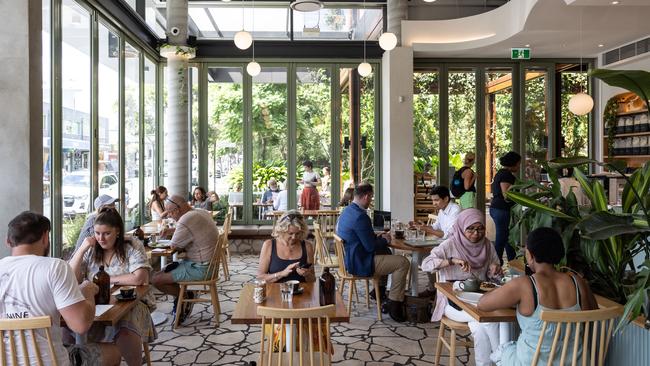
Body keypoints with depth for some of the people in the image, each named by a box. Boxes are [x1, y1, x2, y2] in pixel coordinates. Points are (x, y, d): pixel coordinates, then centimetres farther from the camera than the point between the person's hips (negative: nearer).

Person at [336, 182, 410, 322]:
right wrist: (385, 240, -4)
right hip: (359, 264, -11)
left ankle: (379, 290, 36)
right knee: (403, 262, -8)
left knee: (385, 252, 29)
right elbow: (371, 247, -22)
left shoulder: (347, 211, 6)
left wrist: (378, 236, 10)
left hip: (350, 259, 11)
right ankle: (394, 307, -1)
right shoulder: (360, 216, -26)